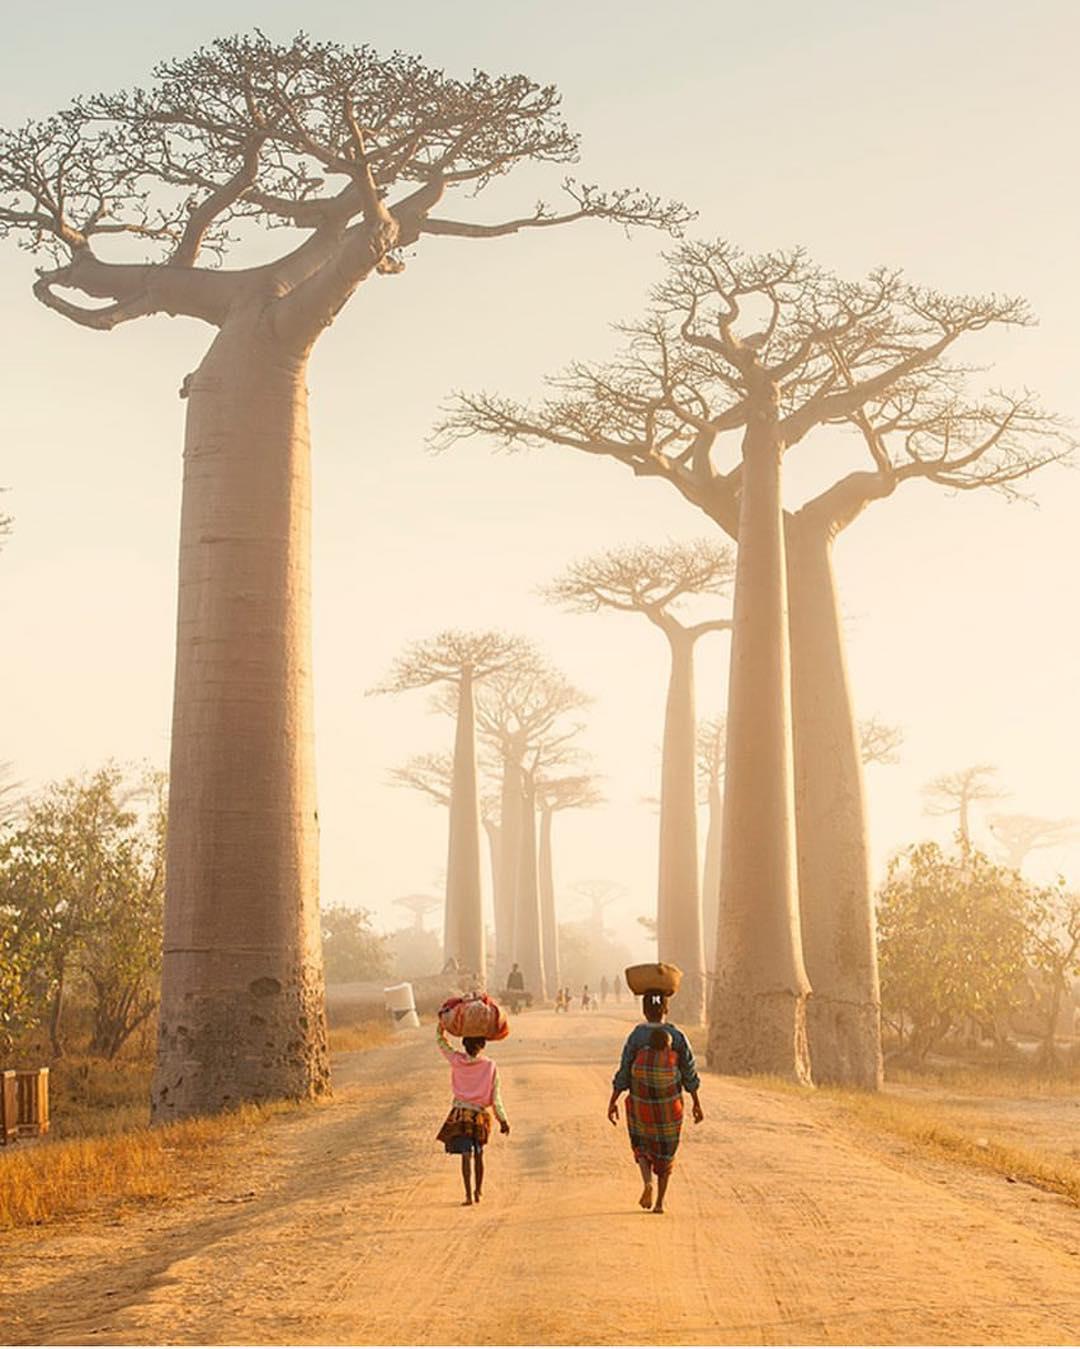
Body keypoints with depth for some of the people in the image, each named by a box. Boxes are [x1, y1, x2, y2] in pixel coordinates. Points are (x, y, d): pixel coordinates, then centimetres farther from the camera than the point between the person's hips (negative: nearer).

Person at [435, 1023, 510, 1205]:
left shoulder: (457, 1061, -7)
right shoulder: (490, 1066, -7)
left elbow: (440, 1039, 7)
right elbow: (495, 1097, -4)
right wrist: (503, 1120, 4)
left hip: (460, 1114, -1)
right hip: (480, 1115, 1)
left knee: (466, 1155, -5)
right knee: (478, 1155, 18)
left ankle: (469, 1195, -14)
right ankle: (478, 1192, 25)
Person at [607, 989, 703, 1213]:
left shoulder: (636, 1036, -11)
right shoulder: (677, 1036, -8)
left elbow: (624, 1072, -10)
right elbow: (690, 1074, -4)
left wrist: (613, 1102, -2)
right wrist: (697, 1104, 5)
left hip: (641, 1103, -1)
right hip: (670, 1106, 1)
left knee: (642, 1146, 20)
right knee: (665, 1150, 18)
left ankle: (647, 1182, -7)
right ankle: (659, 1202, 16)